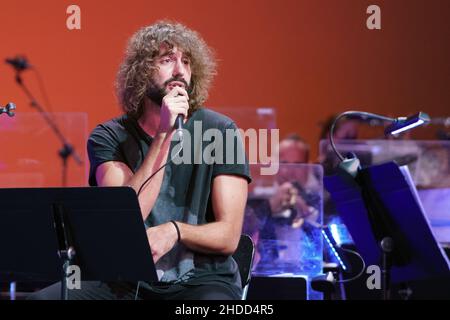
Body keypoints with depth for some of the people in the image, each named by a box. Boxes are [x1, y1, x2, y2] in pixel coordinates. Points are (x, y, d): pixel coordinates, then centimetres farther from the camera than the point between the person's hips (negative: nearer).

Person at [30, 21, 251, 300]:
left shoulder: (220, 131, -2)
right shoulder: (110, 137, 1)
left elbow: (228, 237, -5)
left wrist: (174, 231, -26)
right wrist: (165, 134, -18)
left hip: (202, 279, -2)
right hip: (129, 282, 2)